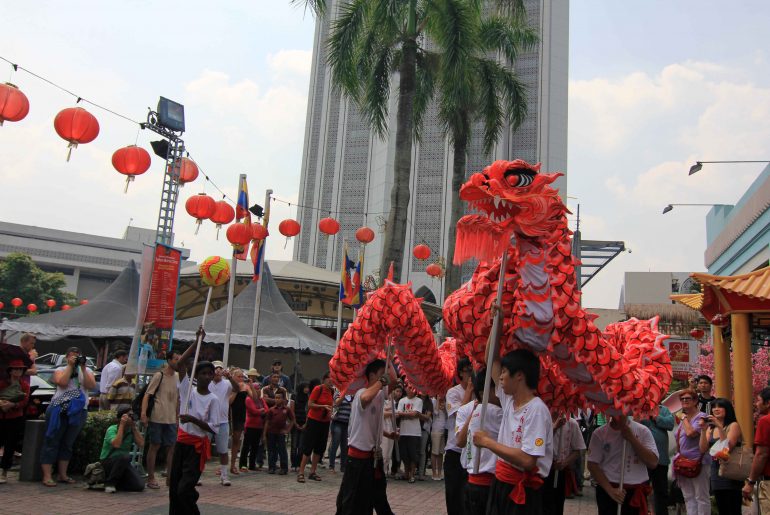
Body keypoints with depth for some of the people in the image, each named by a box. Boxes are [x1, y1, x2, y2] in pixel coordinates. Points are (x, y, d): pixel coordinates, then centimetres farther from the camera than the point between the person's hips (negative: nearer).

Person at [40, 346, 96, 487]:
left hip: (79, 411, 3)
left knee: (68, 443, 9)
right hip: (59, 409, -3)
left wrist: (83, 368, -8)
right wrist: (70, 366, -10)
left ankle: (63, 475, 15)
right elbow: (62, 383, -14)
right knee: (52, 442, -3)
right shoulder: (60, 370, 7)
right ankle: (47, 476, -2)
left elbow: (91, 386, -6)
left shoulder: (87, 371, 13)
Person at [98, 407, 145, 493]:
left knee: (139, 486, -13)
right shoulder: (112, 429, -14)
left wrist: (134, 427, -13)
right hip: (107, 461, -5)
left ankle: (116, 483, 12)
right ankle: (109, 482, -15)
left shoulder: (132, 429, 0)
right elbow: (116, 444, -34)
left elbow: (141, 445, -13)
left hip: (123, 463, 5)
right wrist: (122, 425, -29)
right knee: (125, 456, -37)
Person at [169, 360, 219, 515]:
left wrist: (192, 419, -20)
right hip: (182, 442, 4)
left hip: (198, 446, -4)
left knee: (185, 489, -10)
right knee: (174, 487, 10)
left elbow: (214, 429, -11)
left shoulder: (213, 400, -8)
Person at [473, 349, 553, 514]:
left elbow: (527, 460, -27)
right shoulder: (509, 400, 3)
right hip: (500, 484, 7)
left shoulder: (536, 409, -19)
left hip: (522, 491, -7)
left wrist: (487, 442, -19)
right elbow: (493, 360, 11)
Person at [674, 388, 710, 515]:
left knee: (701, 497, -2)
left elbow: (690, 433, -24)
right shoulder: (683, 418, 16)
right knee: (688, 497, 9)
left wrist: (684, 418, -10)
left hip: (698, 462, -8)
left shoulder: (701, 417, -8)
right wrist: (678, 458, 19)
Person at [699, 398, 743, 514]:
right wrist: (703, 429, -7)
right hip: (715, 469, 6)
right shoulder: (711, 428, 12)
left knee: (733, 510, -7)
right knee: (722, 510, 11)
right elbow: (703, 449, 2)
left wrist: (719, 426, -21)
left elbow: (728, 446, -17)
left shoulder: (733, 425, -4)